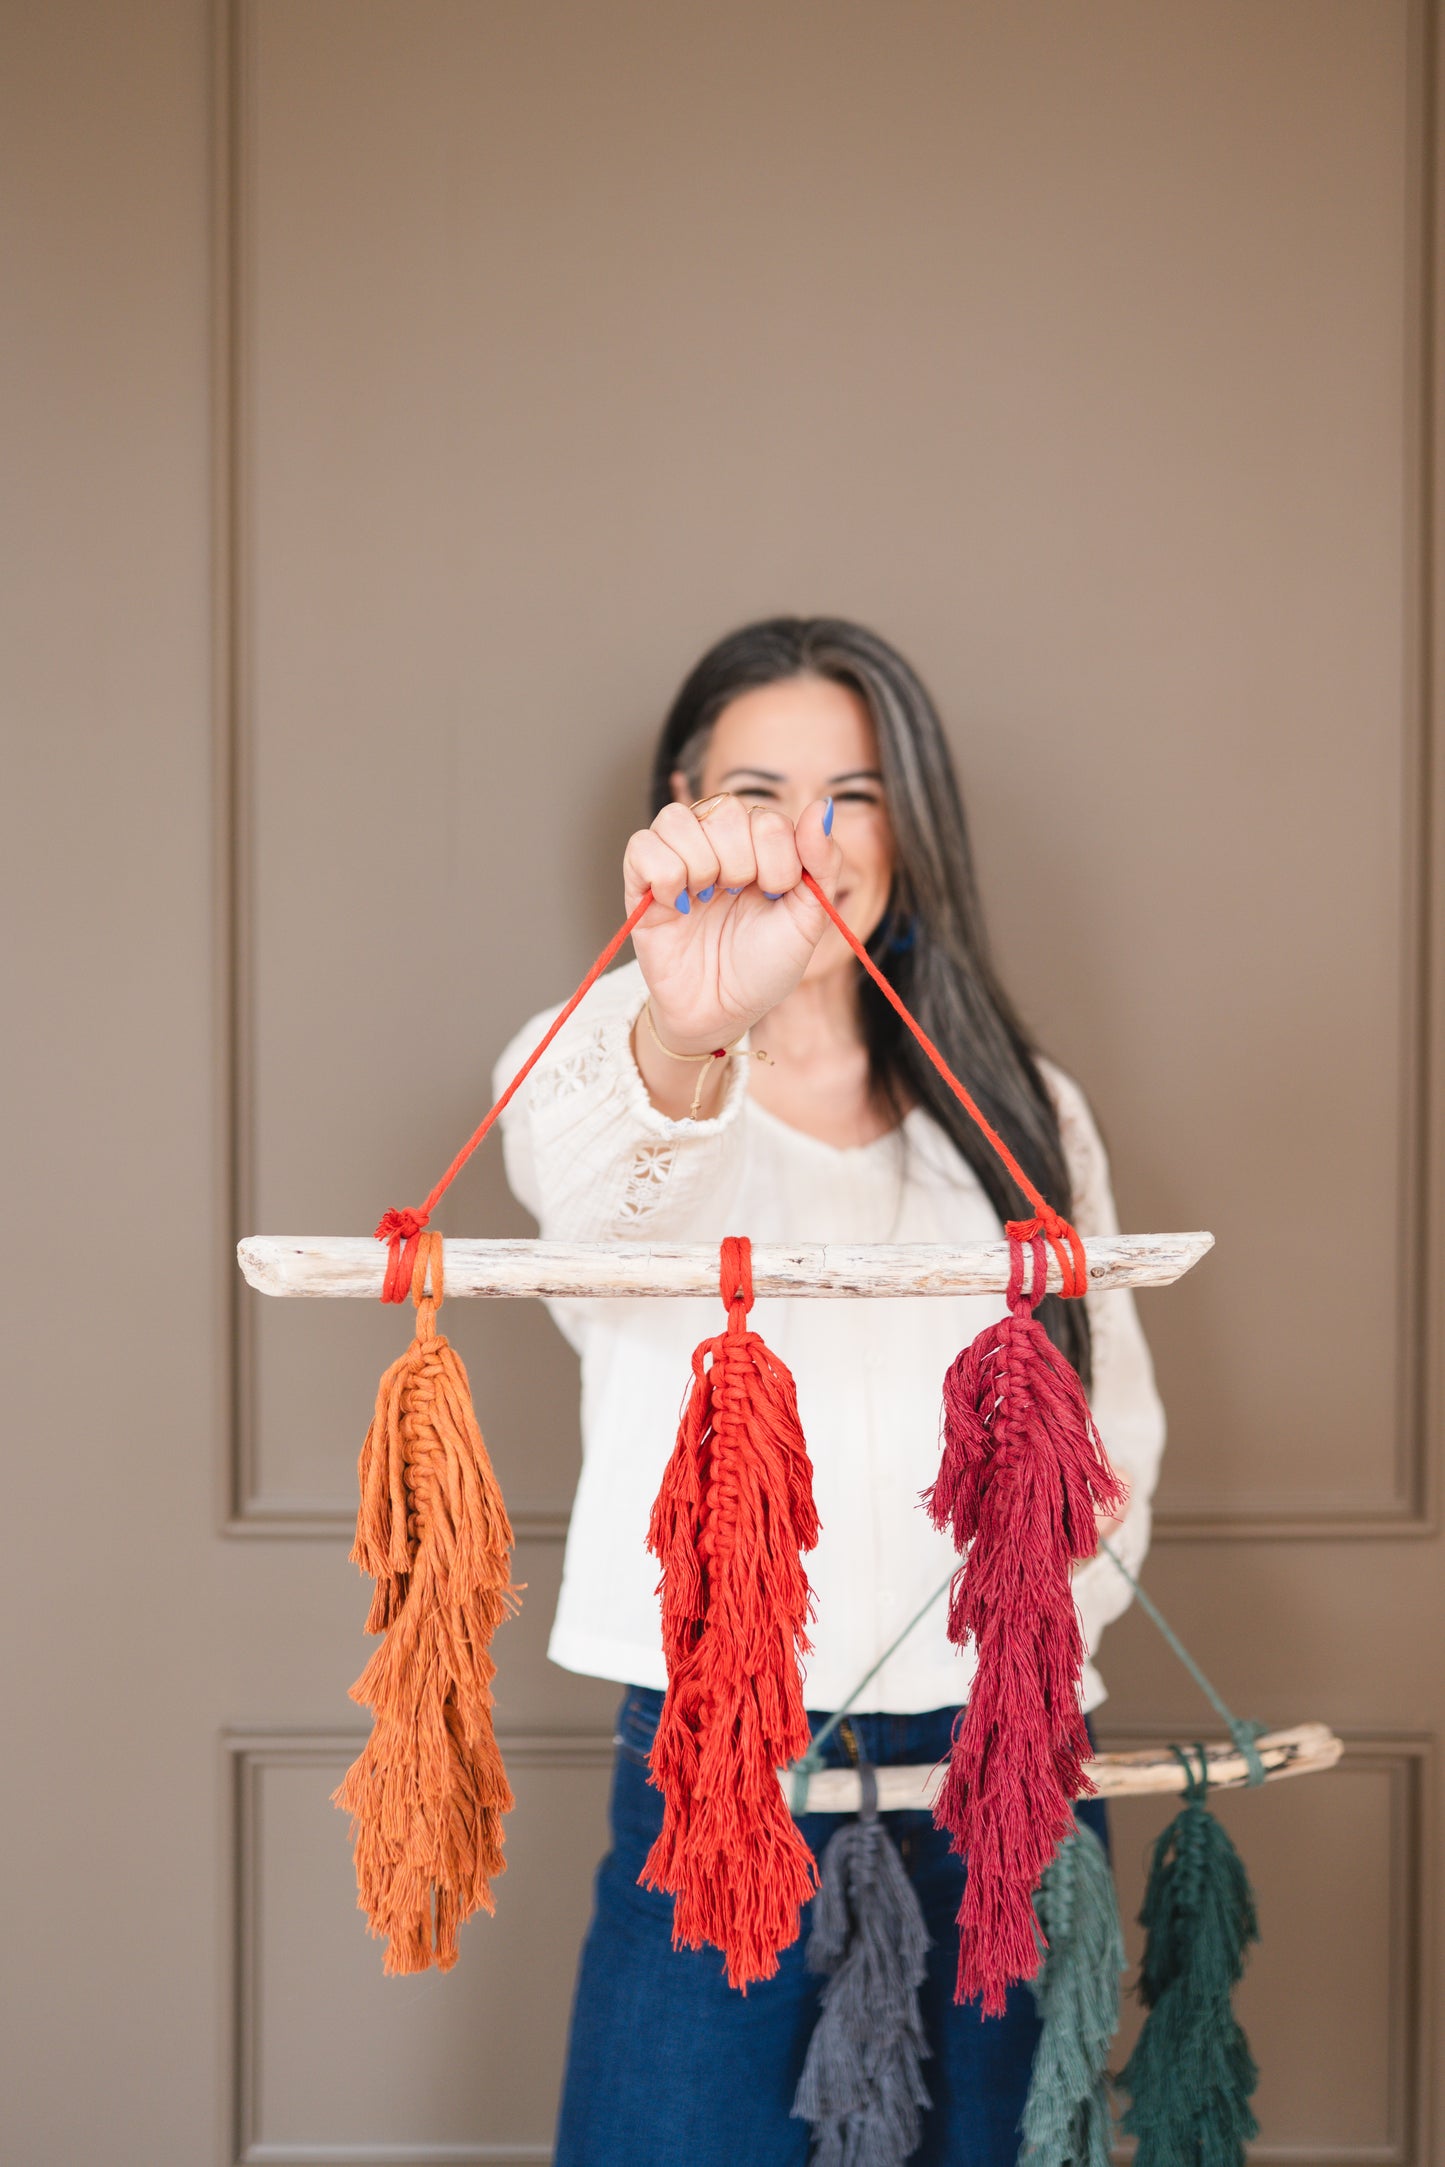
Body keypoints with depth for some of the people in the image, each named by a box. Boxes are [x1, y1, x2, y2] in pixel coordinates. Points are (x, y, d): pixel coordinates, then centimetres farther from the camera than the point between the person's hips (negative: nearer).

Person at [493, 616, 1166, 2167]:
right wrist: (680, 1040, -48)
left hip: (1002, 1767, 3)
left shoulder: (1022, 1108, 11)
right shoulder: (593, 1058, 0)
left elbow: (1114, 1426, 13)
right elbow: (577, 1168, -26)